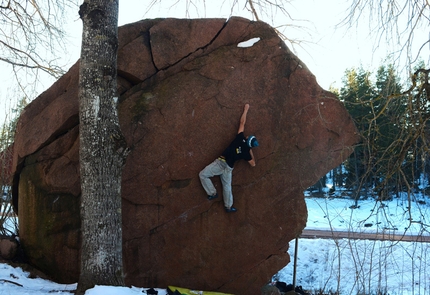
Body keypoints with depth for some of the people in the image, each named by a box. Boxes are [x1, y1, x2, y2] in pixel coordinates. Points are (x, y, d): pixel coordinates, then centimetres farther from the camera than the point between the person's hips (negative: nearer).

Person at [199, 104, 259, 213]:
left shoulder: (240, 138, 1)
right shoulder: (247, 151, 9)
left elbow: (242, 122, 10)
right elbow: (253, 164, 22)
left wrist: (246, 109, 19)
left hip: (220, 162, -4)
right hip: (229, 168, 4)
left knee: (202, 174, 5)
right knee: (227, 186, 15)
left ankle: (212, 193, 4)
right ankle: (228, 207, 16)